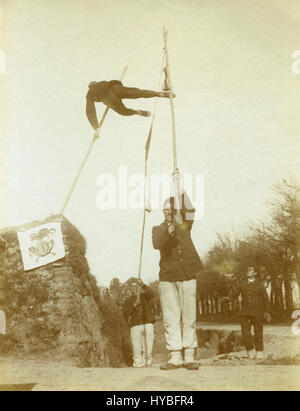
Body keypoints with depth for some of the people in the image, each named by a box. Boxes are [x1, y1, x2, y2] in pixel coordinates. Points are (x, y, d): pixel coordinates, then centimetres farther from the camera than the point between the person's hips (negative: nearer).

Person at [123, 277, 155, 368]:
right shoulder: (128, 301, 15)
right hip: (135, 326, 0)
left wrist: (143, 285, -23)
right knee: (137, 349, -6)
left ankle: (148, 365, 4)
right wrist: (134, 305, -14)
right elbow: (126, 315, 2)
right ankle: (138, 365, -1)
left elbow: (152, 294, -8)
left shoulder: (144, 295, 15)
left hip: (148, 324, 0)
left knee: (148, 349, -2)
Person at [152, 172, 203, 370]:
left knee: (189, 318, 0)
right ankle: (175, 356, 4)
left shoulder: (185, 226, 11)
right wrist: (170, 229, -27)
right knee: (170, 319, -1)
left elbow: (190, 210, -9)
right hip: (167, 278, 0)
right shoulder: (159, 229, 11)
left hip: (187, 277, 0)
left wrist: (180, 189, -20)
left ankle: (189, 356, 4)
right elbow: (157, 243, -10)